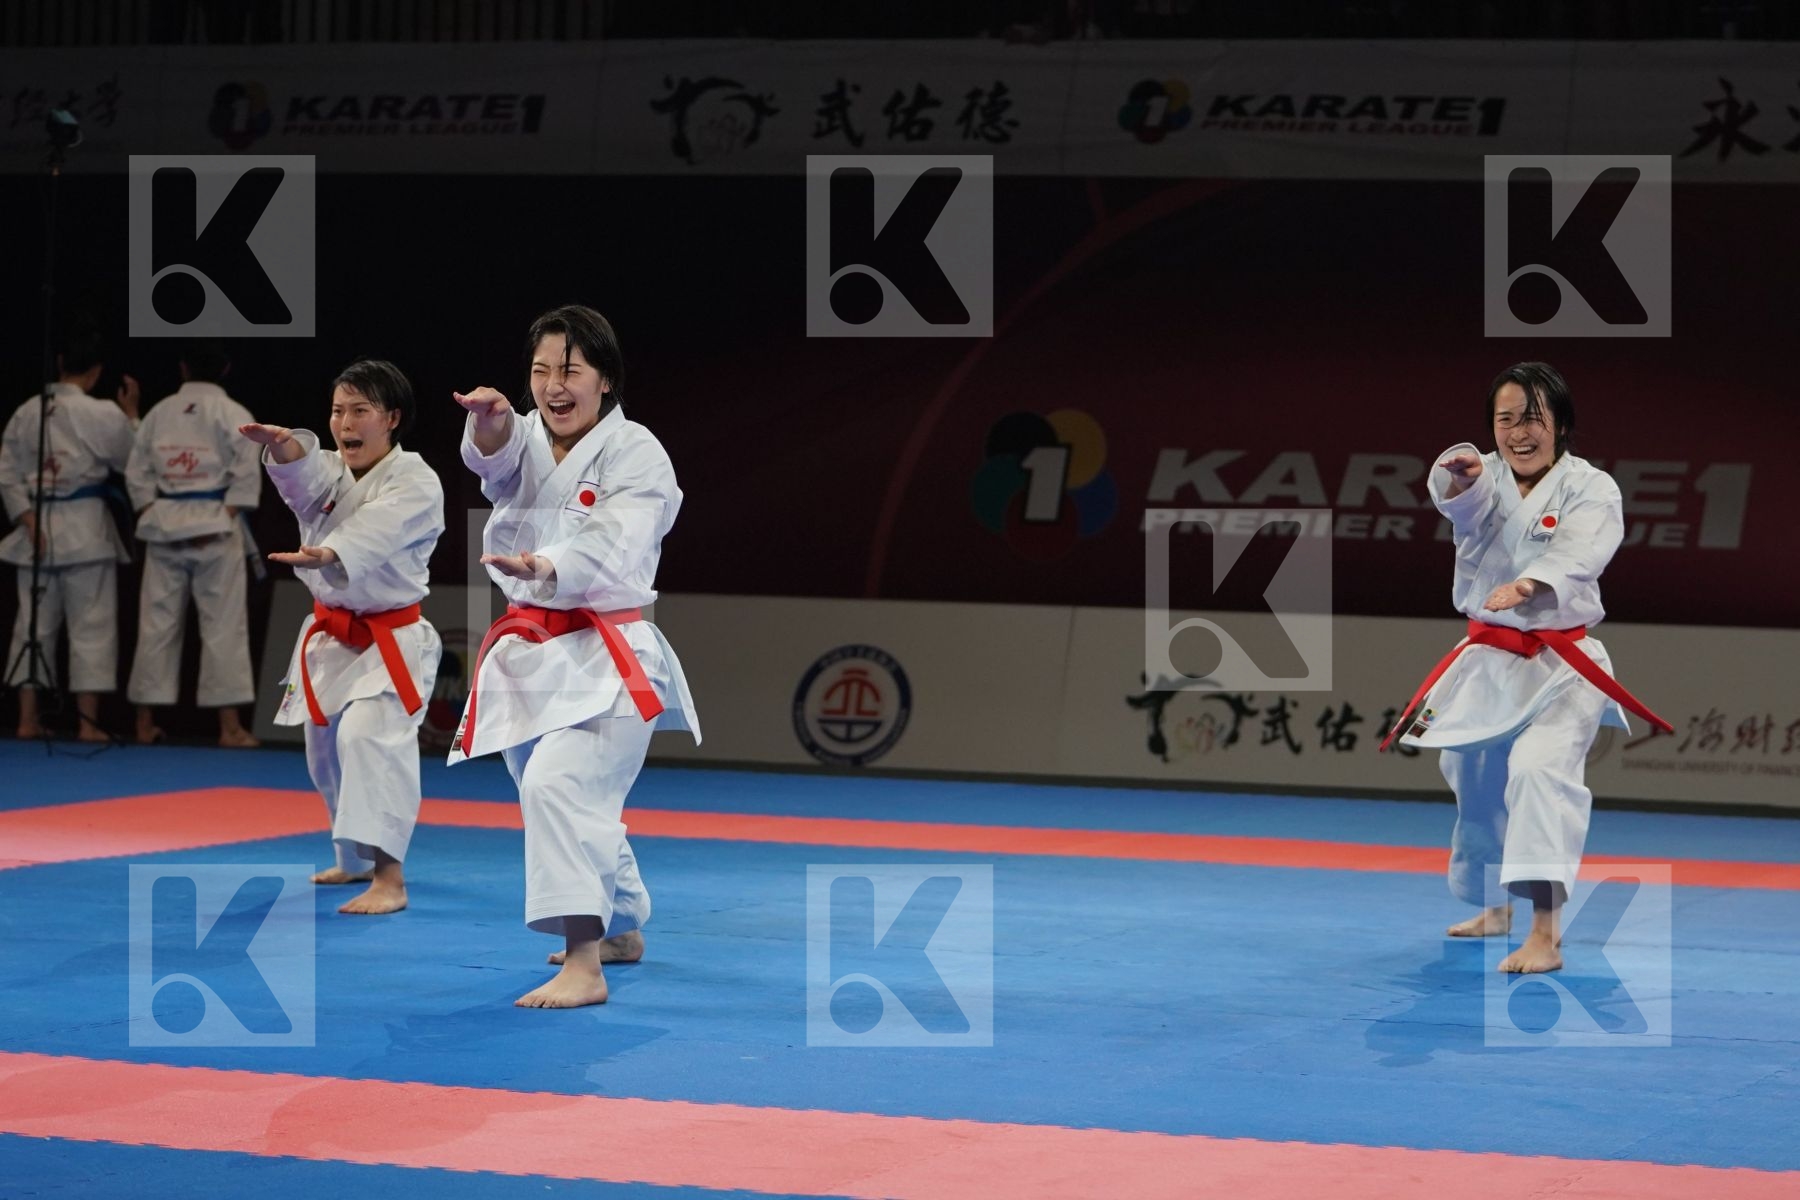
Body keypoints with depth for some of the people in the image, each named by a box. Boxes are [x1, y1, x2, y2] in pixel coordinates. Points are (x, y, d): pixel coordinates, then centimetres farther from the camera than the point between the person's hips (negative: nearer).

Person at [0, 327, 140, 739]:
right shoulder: (103, 415, -10)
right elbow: (131, 461, 2)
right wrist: (132, 415, 12)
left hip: (38, 526, 4)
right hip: (85, 529, -4)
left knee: (34, 624, 11)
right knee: (91, 627, 1)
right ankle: (88, 723, 0)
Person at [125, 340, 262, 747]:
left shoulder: (159, 413, 8)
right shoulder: (233, 414, -4)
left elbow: (137, 474, 7)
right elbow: (245, 476, -12)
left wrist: (152, 515, 7)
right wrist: (225, 519, -8)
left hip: (165, 526, 4)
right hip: (213, 528, -4)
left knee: (157, 623, 8)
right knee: (223, 625, -1)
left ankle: (145, 723, 11)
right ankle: (229, 725, -3)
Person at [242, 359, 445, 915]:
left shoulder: (415, 483, -13)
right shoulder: (329, 470, 5)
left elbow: (375, 530, -34)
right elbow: (305, 477, -21)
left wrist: (327, 554, -55)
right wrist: (284, 445, -46)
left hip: (391, 639, -7)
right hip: (330, 635, 7)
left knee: (371, 737, -26)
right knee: (325, 750, 18)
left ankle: (388, 878, -30)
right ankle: (355, 860, 40)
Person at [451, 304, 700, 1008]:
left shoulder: (634, 452, -8)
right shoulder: (526, 441, 7)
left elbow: (614, 547, -23)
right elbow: (496, 457, -18)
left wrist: (545, 568, -45)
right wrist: (491, 422, -44)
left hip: (603, 655, -7)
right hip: (531, 652, 7)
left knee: (558, 785, -26)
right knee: (577, 803, 20)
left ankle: (583, 965, -30)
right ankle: (622, 930, 43)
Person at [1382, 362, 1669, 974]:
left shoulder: (1591, 489, -8)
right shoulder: (1484, 480, 2)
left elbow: (1576, 555, -28)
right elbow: (1464, 502, -24)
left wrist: (1529, 585, -50)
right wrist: (1461, 475, -50)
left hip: (1560, 665, -5)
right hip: (1486, 663, 5)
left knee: (1540, 768, -29)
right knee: (1475, 784, 19)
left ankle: (1545, 934, -34)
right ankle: (1495, 909, 46)